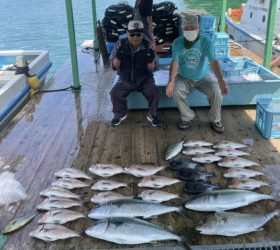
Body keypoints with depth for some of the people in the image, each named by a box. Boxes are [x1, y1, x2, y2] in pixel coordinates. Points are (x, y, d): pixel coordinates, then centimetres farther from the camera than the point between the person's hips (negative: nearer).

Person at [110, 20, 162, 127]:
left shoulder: (147, 46, -10)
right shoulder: (121, 44, -9)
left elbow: (151, 68, -11)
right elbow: (115, 67, -8)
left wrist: (151, 59, -32)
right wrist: (117, 56, -27)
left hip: (144, 79, -1)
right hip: (126, 79, 1)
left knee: (154, 93, -25)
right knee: (115, 93, -22)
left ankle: (152, 115, 3)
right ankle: (120, 114, 8)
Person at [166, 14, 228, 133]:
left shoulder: (206, 42, -16)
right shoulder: (177, 43, -12)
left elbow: (213, 62, -27)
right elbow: (174, 63, -20)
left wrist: (221, 81, -42)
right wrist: (171, 81, -38)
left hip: (202, 78, -1)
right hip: (183, 78, 1)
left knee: (217, 90, -26)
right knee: (175, 92, -28)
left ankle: (215, 120, -2)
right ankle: (187, 117, -4)